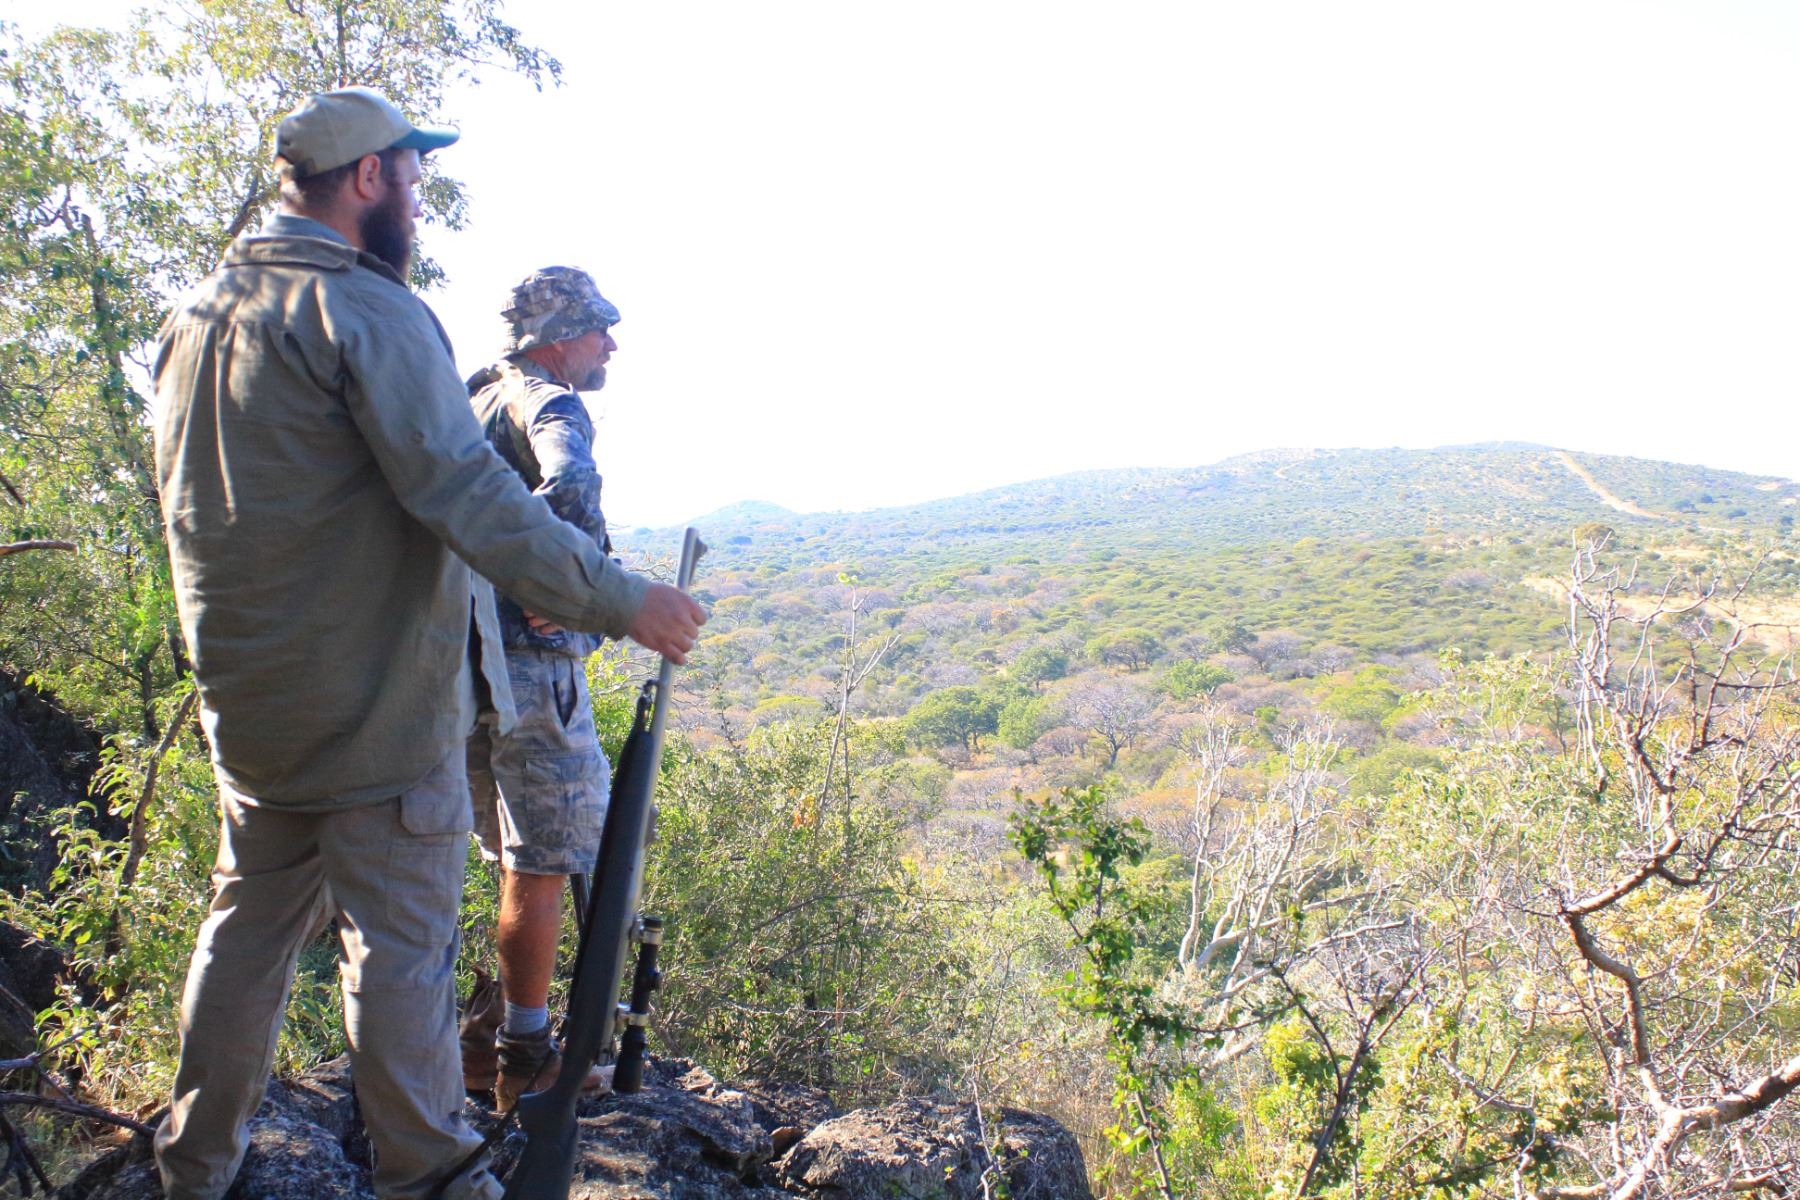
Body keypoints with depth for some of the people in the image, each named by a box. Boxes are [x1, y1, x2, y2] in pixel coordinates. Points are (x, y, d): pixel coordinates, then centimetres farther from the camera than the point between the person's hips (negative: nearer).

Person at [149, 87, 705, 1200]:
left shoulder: (196, 314, 11)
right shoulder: (365, 309, -17)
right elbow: (467, 494, -26)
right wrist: (622, 600, -23)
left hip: (246, 692, 8)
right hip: (377, 701, -8)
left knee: (251, 919, 20)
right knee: (401, 944, 4)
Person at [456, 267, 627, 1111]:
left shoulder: (472, 402, 18)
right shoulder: (548, 404, -11)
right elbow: (569, 487, -34)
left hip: (464, 660, 9)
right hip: (530, 663, -9)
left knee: (521, 864, 20)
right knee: (541, 870, 2)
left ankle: (488, 1037, 30)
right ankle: (526, 1062, 14)